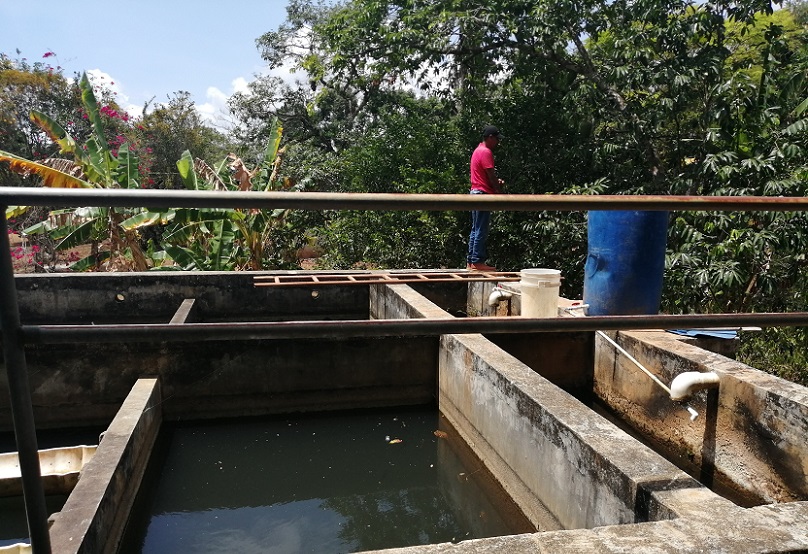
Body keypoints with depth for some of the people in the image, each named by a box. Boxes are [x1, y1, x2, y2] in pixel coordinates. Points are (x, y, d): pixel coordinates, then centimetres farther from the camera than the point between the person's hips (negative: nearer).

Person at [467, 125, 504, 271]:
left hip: (475, 193, 10)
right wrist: (499, 190, -3)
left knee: (475, 230, 10)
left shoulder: (478, 150, 19)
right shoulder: (486, 152, -12)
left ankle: (470, 261, 13)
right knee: (482, 230, -8)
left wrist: (497, 181, 8)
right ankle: (478, 262, -6)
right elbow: (491, 175, -15)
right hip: (483, 193, -10)